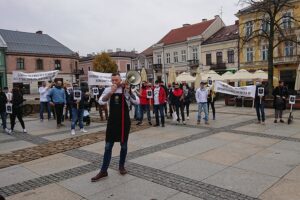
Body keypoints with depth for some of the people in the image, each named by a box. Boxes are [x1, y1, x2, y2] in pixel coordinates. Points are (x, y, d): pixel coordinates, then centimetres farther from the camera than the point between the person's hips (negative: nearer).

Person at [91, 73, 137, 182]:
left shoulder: (127, 89, -2)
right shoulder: (108, 90, 2)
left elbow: (136, 101, -14)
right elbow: (101, 101, -13)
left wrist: (128, 90, -25)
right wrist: (111, 92, -24)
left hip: (124, 121, -1)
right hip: (112, 121, 1)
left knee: (123, 145, 11)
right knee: (108, 146, 3)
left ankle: (121, 166, 30)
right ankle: (103, 171, 11)